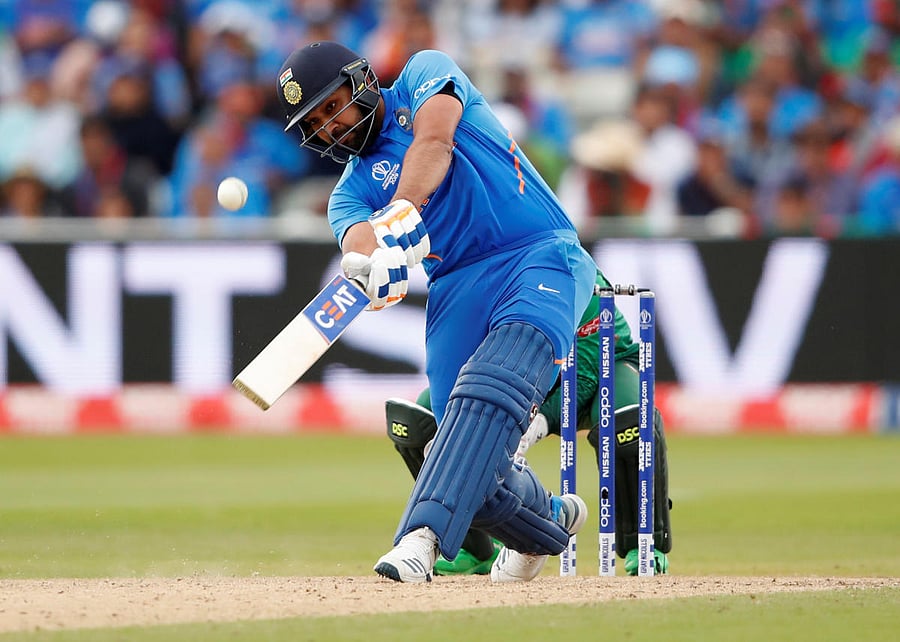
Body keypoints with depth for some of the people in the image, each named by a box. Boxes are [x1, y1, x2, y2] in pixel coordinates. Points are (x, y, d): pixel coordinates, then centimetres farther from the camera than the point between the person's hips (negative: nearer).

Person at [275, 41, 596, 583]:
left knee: (488, 391, -30)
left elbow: (434, 142, -10)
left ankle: (422, 537, -43)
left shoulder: (426, 74, 12)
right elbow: (358, 236, -5)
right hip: (458, 289, 5)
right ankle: (549, 519, 24)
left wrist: (401, 213, -27)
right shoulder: (352, 188, 19)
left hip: (541, 259, -5)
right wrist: (372, 259, -31)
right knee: (471, 468, -7)